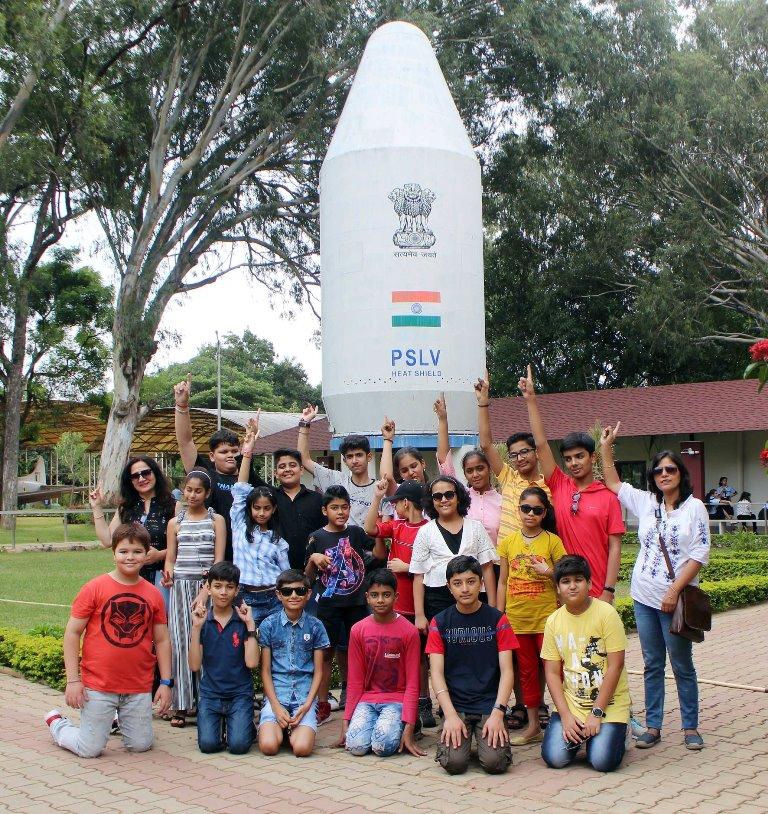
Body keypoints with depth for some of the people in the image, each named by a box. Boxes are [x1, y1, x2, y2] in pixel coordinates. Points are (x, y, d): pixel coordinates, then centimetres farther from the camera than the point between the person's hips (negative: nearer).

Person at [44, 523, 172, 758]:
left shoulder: (153, 594, 2)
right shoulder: (94, 588, -8)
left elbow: (162, 640, 7)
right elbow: (72, 633, -6)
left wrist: (166, 683, 3)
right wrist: (72, 680, -10)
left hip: (139, 688, 3)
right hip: (98, 686, -3)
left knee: (141, 745, 9)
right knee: (90, 750, 2)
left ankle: (116, 719, 39)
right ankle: (56, 723, 32)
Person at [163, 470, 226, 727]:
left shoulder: (216, 520, 6)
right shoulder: (175, 523, 13)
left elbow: (219, 560, 0)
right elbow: (170, 559, 12)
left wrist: (206, 592, -10)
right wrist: (168, 574, -11)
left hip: (208, 585, -2)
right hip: (181, 585, 2)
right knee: (180, 643, -2)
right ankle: (181, 706, 3)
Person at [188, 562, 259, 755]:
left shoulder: (243, 619, -1)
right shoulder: (202, 620, 2)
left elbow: (252, 662, -12)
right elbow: (195, 665, -6)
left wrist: (250, 624, -15)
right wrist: (196, 627, -14)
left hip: (240, 693, -1)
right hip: (210, 693, 1)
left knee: (238, 745, -19)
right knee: (208, 744, -17)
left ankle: (242, 724, 13)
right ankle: (219, 722, 14)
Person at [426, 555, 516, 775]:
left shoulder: (497, 619, 2)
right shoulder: (440, 623, 4)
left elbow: (506, 671, -2)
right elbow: (437, 673, -3)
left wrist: (498, 713, -15)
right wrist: (451, 715, -16)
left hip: (490, 704, 0)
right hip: (455, 705, 0)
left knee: (495, 762, -22)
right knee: (453, 762, -21)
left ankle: (488, 734, 10)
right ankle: (459, 733, 11)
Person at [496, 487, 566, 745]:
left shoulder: (552, 540, -3)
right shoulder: (509, 541, 5)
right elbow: (503, 581, 9)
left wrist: (549, 572, -19)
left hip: (546, 616, -3)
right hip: (516, 618, 3)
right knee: (527, 671, 11)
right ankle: (533, 726, 20)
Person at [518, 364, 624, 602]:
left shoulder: (608, 496, -2)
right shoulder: (559, 486, 5)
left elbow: (614, 547, -3)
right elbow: (541, 444, 0)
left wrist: (608, 592, -10)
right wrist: (531, 399, -4)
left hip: (596, 593, -3)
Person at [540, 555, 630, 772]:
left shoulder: (606, 613, -11)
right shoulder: (553, 621, 1)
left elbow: (615, 666, -13)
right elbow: (552, 673, 1)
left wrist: (596, 713, -15)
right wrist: (566, 715, -10)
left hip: (608, 703, -3)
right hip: (570, 703, 3)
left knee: (603, 761, -20)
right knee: (554, 758, -15)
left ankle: (614, 732, 13)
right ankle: (580, 735, 17)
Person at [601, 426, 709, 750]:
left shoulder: (694, 507, -4)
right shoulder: (645, 502, 8)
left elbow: (699, 555, -8)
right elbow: (613, 483, 17)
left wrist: (674, 591, -14)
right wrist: (606, 446, 11)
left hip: (675, 599, -4)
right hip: (644, 598, 4)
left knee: (682, 665, 4)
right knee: (652, 664, 10)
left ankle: (691, 727, 15)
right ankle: (653, 726, 16)